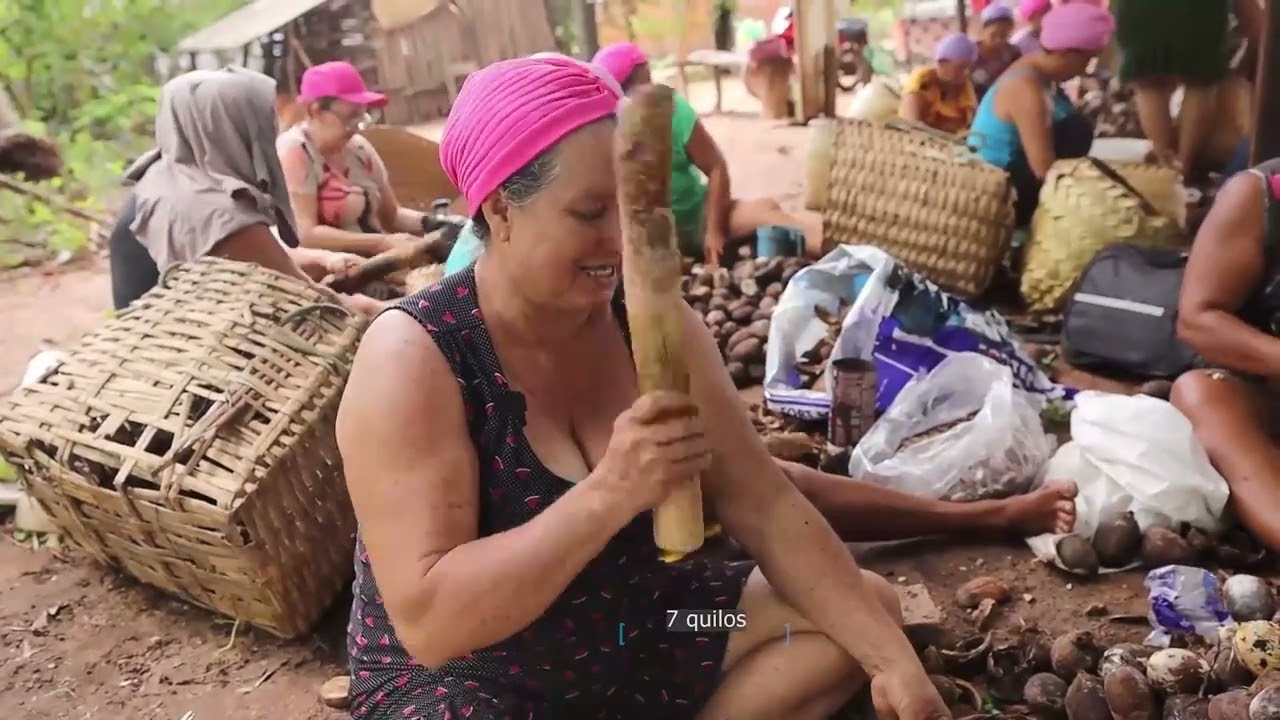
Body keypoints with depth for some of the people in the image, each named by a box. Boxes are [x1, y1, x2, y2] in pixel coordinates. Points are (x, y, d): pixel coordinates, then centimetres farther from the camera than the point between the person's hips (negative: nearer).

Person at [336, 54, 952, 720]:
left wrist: (891, 658, -12)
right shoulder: (410, 356, -23)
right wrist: (610, 492, -37)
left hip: (636, 631, 6)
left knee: (866, 609, 3)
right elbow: (428, 621, -28)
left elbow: (761, 504, -5)